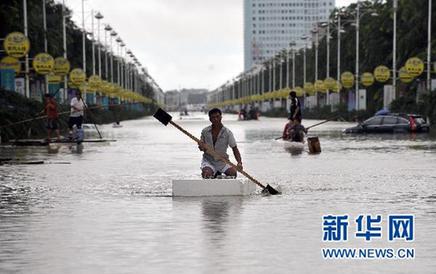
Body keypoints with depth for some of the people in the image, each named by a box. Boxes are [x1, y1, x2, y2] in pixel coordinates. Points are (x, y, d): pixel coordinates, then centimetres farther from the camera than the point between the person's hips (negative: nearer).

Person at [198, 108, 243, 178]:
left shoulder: (227, 132, -6)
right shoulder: (205, 131, -1)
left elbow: (235, 149, -8)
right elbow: (201, 146, 9)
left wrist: (239, 163, -24)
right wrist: (201, 147, -18)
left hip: (222, 161, 1)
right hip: (208, 160, -1)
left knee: (233, 173, -23)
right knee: (207, 173, -32)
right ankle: (215, 174, 3)